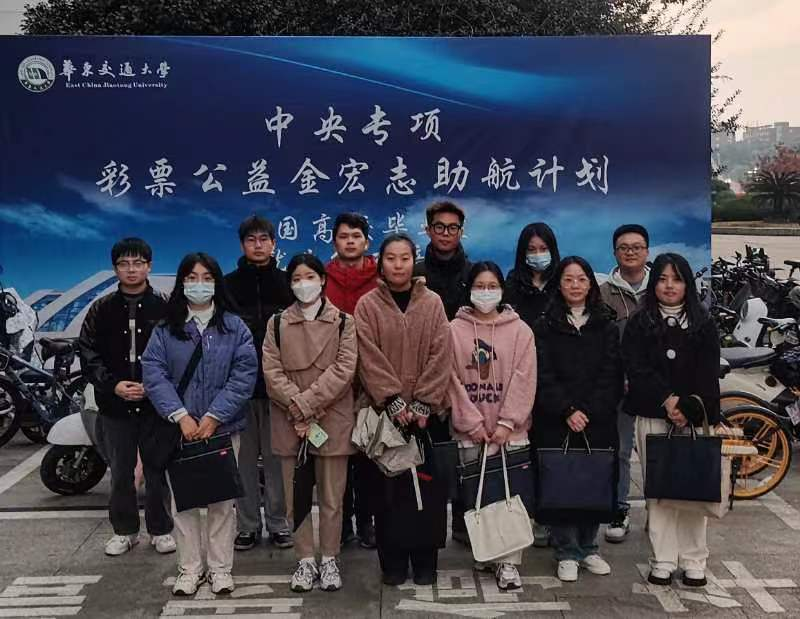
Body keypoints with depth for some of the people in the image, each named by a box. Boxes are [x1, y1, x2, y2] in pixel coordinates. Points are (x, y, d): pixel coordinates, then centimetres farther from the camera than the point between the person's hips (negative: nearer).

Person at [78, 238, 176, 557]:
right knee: (120, 473, 11)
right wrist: (113, 385, -11)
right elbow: (88, 354, 2)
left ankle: (161, 529, 21)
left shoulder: (164, 308, 0)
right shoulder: (101, 309, 6)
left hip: (156, 403, -2)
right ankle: (125, 530, 25)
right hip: (115, 405, 2)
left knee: (157, 470, 7)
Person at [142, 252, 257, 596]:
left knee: (222, 499, 5)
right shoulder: (165, 329, 3)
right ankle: (189, 567, 18)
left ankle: (220, 567, 18)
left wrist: (213, 417, -14)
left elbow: (243, 376, -6)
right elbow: (153, 374, -5)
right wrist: (181, 416, -16)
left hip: (222, 428, 0)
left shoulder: (234, 328, 1)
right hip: (179, 429, 1)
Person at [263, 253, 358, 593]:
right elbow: (272, 372, -2)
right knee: (296, 496, 7)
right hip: (290, 422, 2)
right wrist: (298, 410, -14)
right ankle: (305, 560, 19)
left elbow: (343, 370, -8)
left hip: (332, 421, -1)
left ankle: (329, 559, 17)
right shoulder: (277, 323, 7)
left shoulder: (343, 322, 2)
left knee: (331, 496, 4)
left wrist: (308, 406, -16)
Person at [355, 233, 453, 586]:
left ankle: (424, 561, 17)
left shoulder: (432, 303, 4)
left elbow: (440, 356, -2)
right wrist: (395, 401, -15)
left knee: (427, 487, 4)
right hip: (385, 411, -1)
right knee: (388, 486, 3)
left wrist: (422, 403, -11)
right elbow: (370, 359, -6)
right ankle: (393, 563, 15)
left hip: (426, 412, 1)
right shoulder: (367, 305, 1)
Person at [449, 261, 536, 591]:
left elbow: (524, 380, -3)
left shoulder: (520, 330, 3)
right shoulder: (454, 330, 2)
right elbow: (453, 380, -3)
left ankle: (508, 562, 4)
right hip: (469, 430, 0)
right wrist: (473, 422, -9)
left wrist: (506, 422, -11)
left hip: (510, 430, 0)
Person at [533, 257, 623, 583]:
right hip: (556, 422, -2)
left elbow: (611, 375, 2)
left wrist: (588, 413, -10)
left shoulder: (606, 326, 9)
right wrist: (567, 411, -15)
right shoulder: (545, 326, 4)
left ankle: (588, 549, 21)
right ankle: (566, 553, 12)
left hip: (598, 422, 2)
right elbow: (543, 376, -4)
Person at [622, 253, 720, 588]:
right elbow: (637, 370, -3)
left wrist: (688, 409, -12)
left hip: (695, 418, 1)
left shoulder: (704, 324, 9)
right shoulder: (639, 324, 7)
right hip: (653, 418, 0)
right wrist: (668, 400, -14)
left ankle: (694, 563, 9)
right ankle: (663, 562, 7)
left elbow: (708, 375, 1)